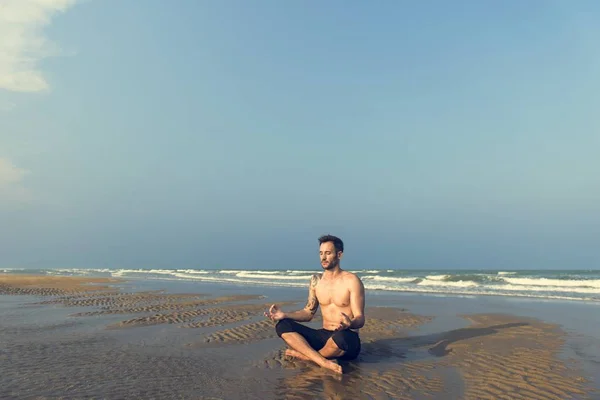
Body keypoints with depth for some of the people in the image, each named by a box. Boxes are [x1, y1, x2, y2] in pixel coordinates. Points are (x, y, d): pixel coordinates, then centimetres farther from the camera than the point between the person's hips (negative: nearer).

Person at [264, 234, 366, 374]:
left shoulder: (351, 281, -8)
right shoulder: (316, 280, 8)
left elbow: (360, 319, -12)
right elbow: (308, 312, 13)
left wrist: (349, 324, -36)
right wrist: (285, 315, -5)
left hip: (348, 339, -5)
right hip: (324, 336, 5)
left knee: (341, 336, -42)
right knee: (282, 326, -15)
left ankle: (304, 354, -12)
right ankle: (323, 361, -31)